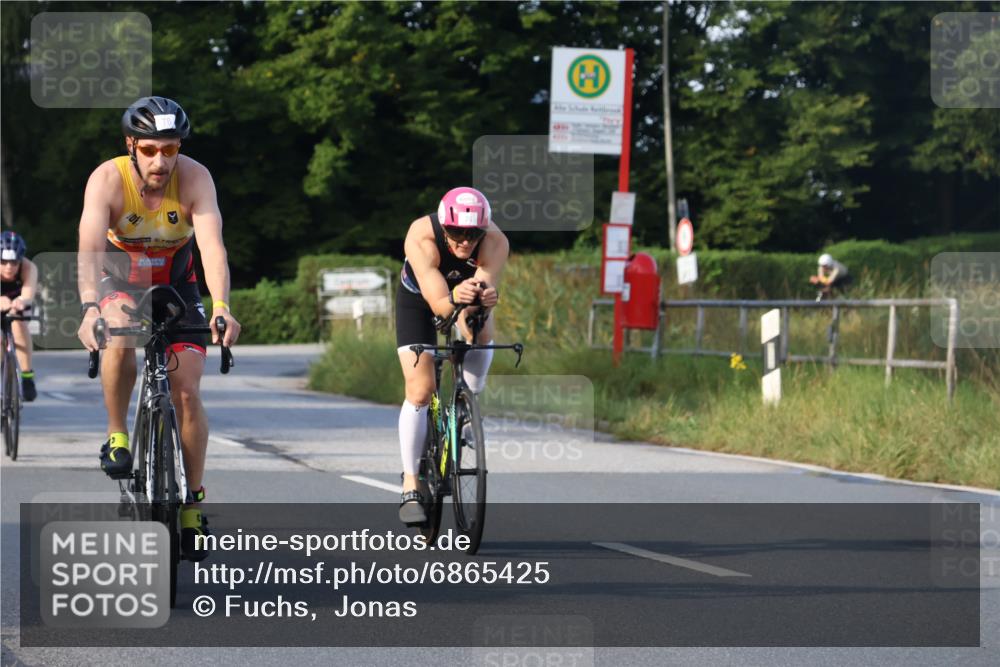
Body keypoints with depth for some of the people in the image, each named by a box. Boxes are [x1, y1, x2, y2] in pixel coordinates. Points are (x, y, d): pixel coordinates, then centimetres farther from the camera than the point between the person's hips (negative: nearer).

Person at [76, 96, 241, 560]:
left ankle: (192, 503, 4)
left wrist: (221, 307, -55)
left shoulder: (194, 178, -26)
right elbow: (90, 247, -41)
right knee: (120, 338, -34)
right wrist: (90, 308, -58)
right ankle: (117, 436, -12)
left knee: (186, 392, -9)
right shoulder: (107, 180, -28)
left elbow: (212, 245, -38)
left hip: (175, 283, 1)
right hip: (118, 280, -1)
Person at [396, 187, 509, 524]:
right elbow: (437, 303, -46)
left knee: (480, 335, -29)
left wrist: (484, 297, -69)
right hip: (418, 298, -2)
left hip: (466, 286, 3)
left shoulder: (495, 242, -34)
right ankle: (411, 485, -4)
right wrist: (454, 298, -67)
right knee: (420, 391, -14)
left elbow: (485, 283, -46)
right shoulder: (421, 238, -39)